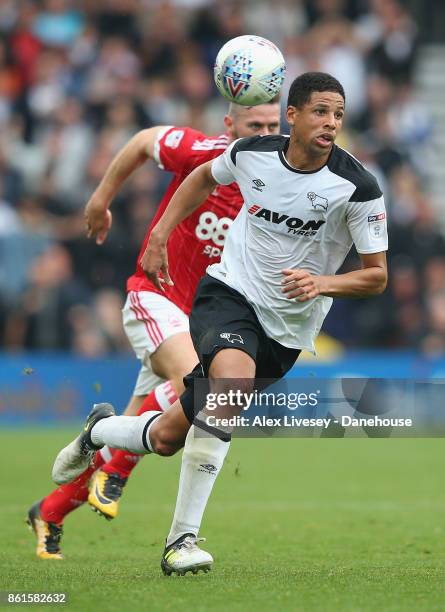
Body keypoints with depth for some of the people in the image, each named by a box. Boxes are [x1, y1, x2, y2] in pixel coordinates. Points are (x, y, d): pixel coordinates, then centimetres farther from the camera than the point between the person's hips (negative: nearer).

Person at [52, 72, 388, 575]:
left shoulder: (357, 187, -14)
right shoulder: (253, 153, -5)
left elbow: (377, 276, -8)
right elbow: (205, 177, 19)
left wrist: (322, 283, -26)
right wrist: (159, 236, 12)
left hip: (285, 330, 1)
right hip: (228, 292, -1)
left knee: (166, 438, -3)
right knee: (234, 382, -33)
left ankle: (99, 430, 29)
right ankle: (183, 538, -23)